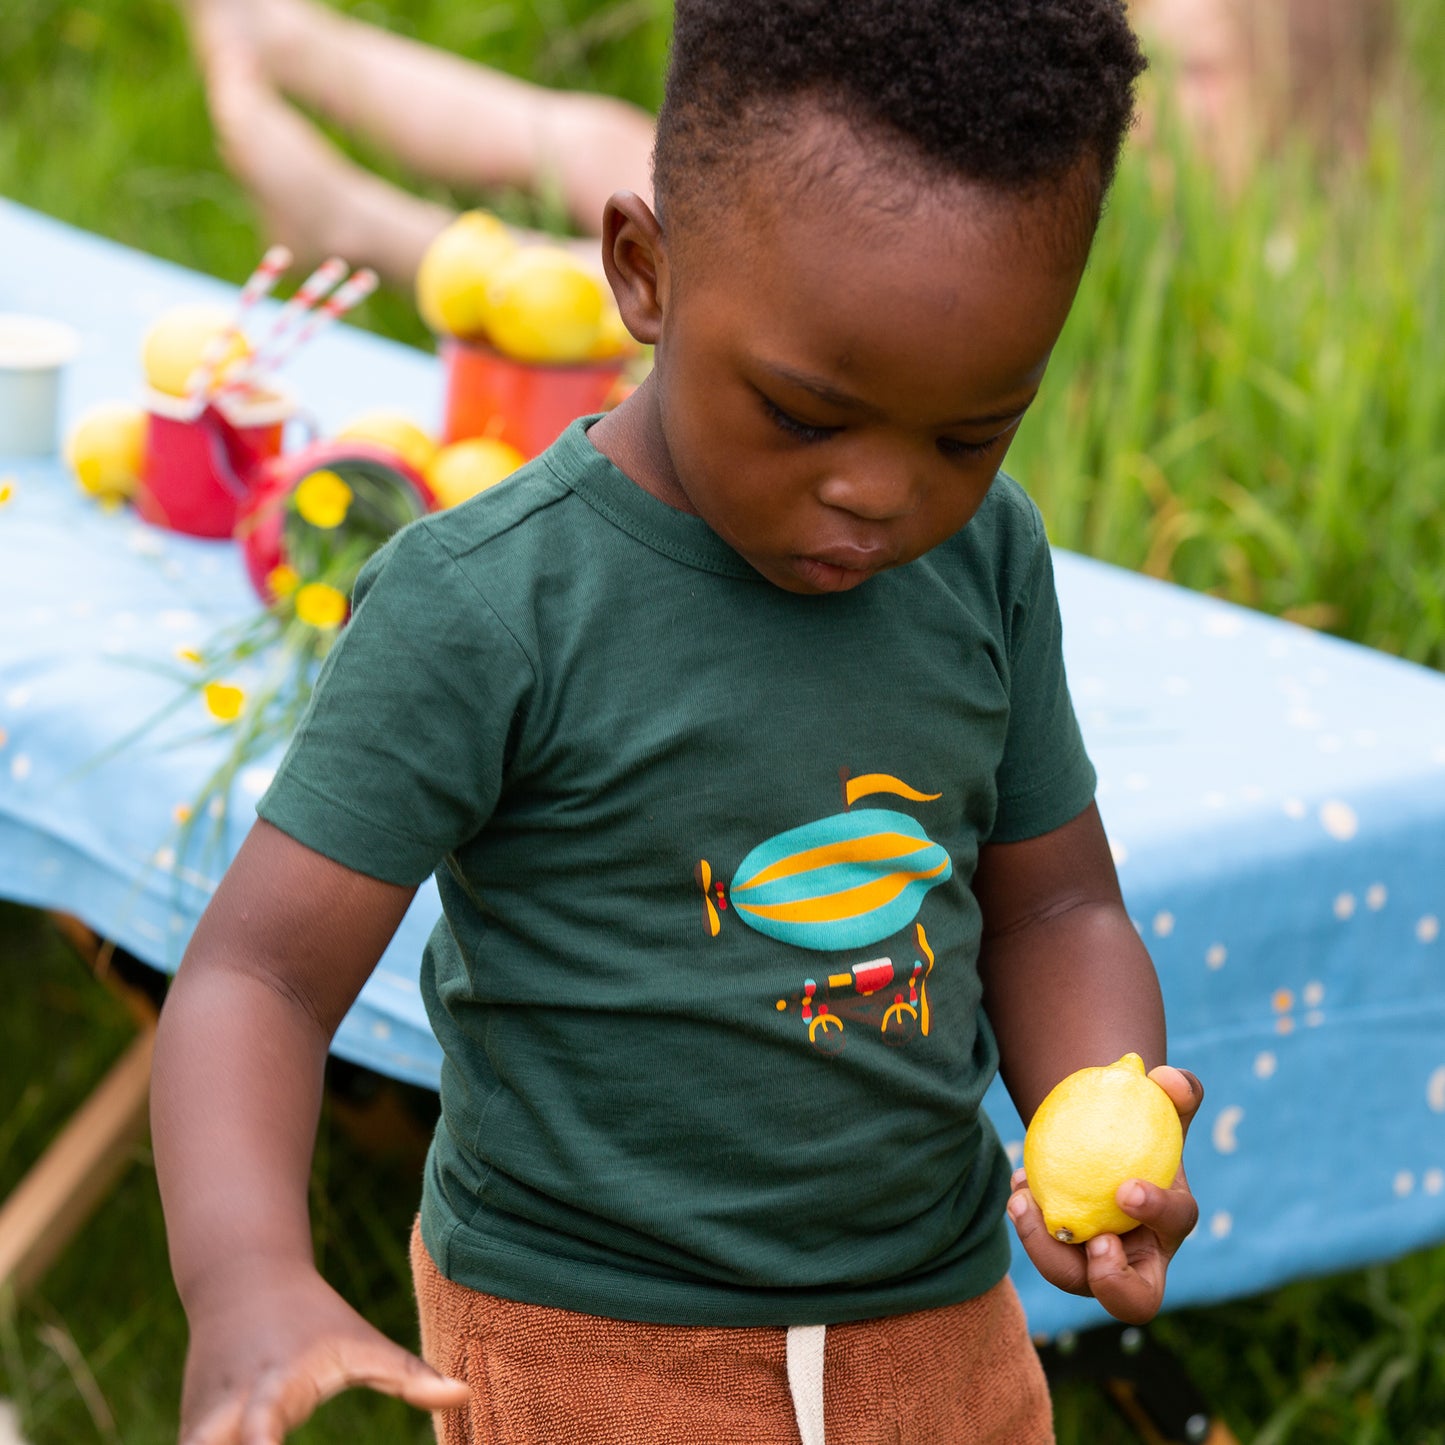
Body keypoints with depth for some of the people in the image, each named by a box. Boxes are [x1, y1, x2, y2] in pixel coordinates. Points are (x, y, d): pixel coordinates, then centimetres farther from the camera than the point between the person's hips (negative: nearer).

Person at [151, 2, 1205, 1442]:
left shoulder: (987, 559, -2)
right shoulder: (483, 608, -19)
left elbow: (1052, 909, 6)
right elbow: (259, 974, -19)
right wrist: (248, 1283, -37)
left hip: (940, 1326, 5)